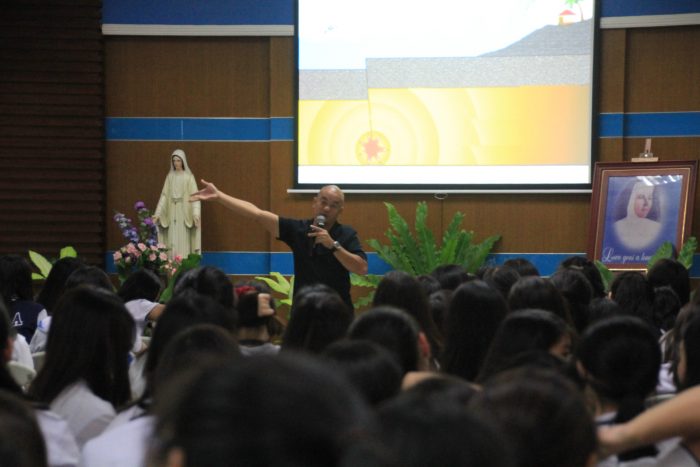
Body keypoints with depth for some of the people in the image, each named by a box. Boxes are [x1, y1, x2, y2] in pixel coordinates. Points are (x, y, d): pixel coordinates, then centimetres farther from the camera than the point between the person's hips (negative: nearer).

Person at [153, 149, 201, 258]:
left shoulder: (189, 177, -1)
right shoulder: (170, 176, 10)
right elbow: (164, 195, 7)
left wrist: (196, 213, -22)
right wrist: (158, 213, -1)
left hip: (184, 212, -3)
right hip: (172, 213, 3)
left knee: (183, 240, -6)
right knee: (172, 240, 1)